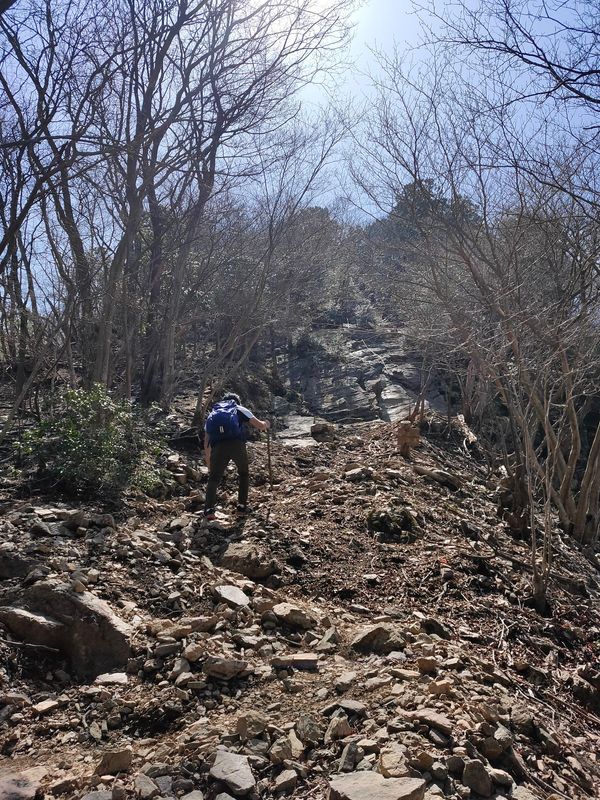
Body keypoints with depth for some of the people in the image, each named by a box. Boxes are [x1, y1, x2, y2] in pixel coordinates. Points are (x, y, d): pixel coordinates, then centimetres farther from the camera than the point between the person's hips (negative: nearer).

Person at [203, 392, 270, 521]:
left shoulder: (212, 414, 32)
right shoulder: (240, 409, 26)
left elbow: (206, 444, 29)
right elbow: (260, 425, 18)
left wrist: (209, 465, 37)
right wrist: (265, 424, 42)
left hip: (218, 447, 1)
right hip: (237, 444, -1)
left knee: (214, 478, 16)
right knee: (243, 474, 24)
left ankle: (209, 509, 1)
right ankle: (242, 506, 24)